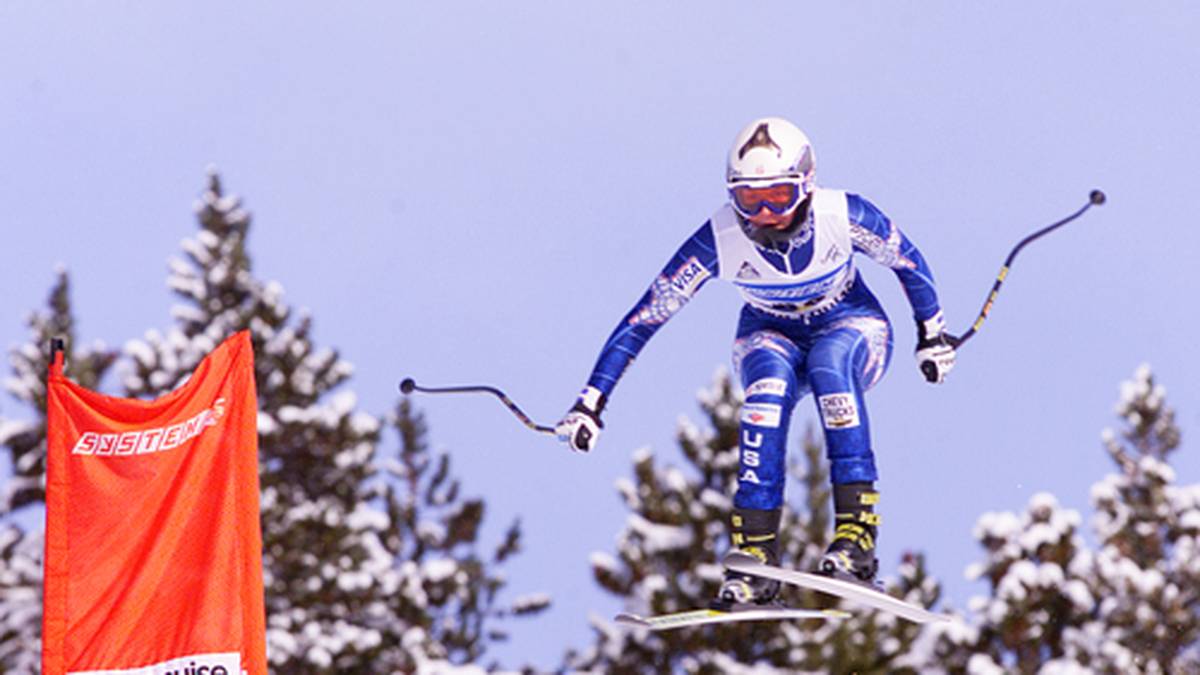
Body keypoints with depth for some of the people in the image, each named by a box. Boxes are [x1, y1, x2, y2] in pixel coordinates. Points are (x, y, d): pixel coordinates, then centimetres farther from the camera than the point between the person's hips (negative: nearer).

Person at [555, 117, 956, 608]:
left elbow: (906, 260, -5)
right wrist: (592, 401, -24)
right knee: (768, 390, -34)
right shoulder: (720, 240, -26)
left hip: (850, 328, 0)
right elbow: (646, 316, -21)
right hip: (771, 337, 0)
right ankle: (755, 557, -33)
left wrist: (933, 334, 3)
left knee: (830, 369, -36)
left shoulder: (843, 216, -26)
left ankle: (857, 534, -39)